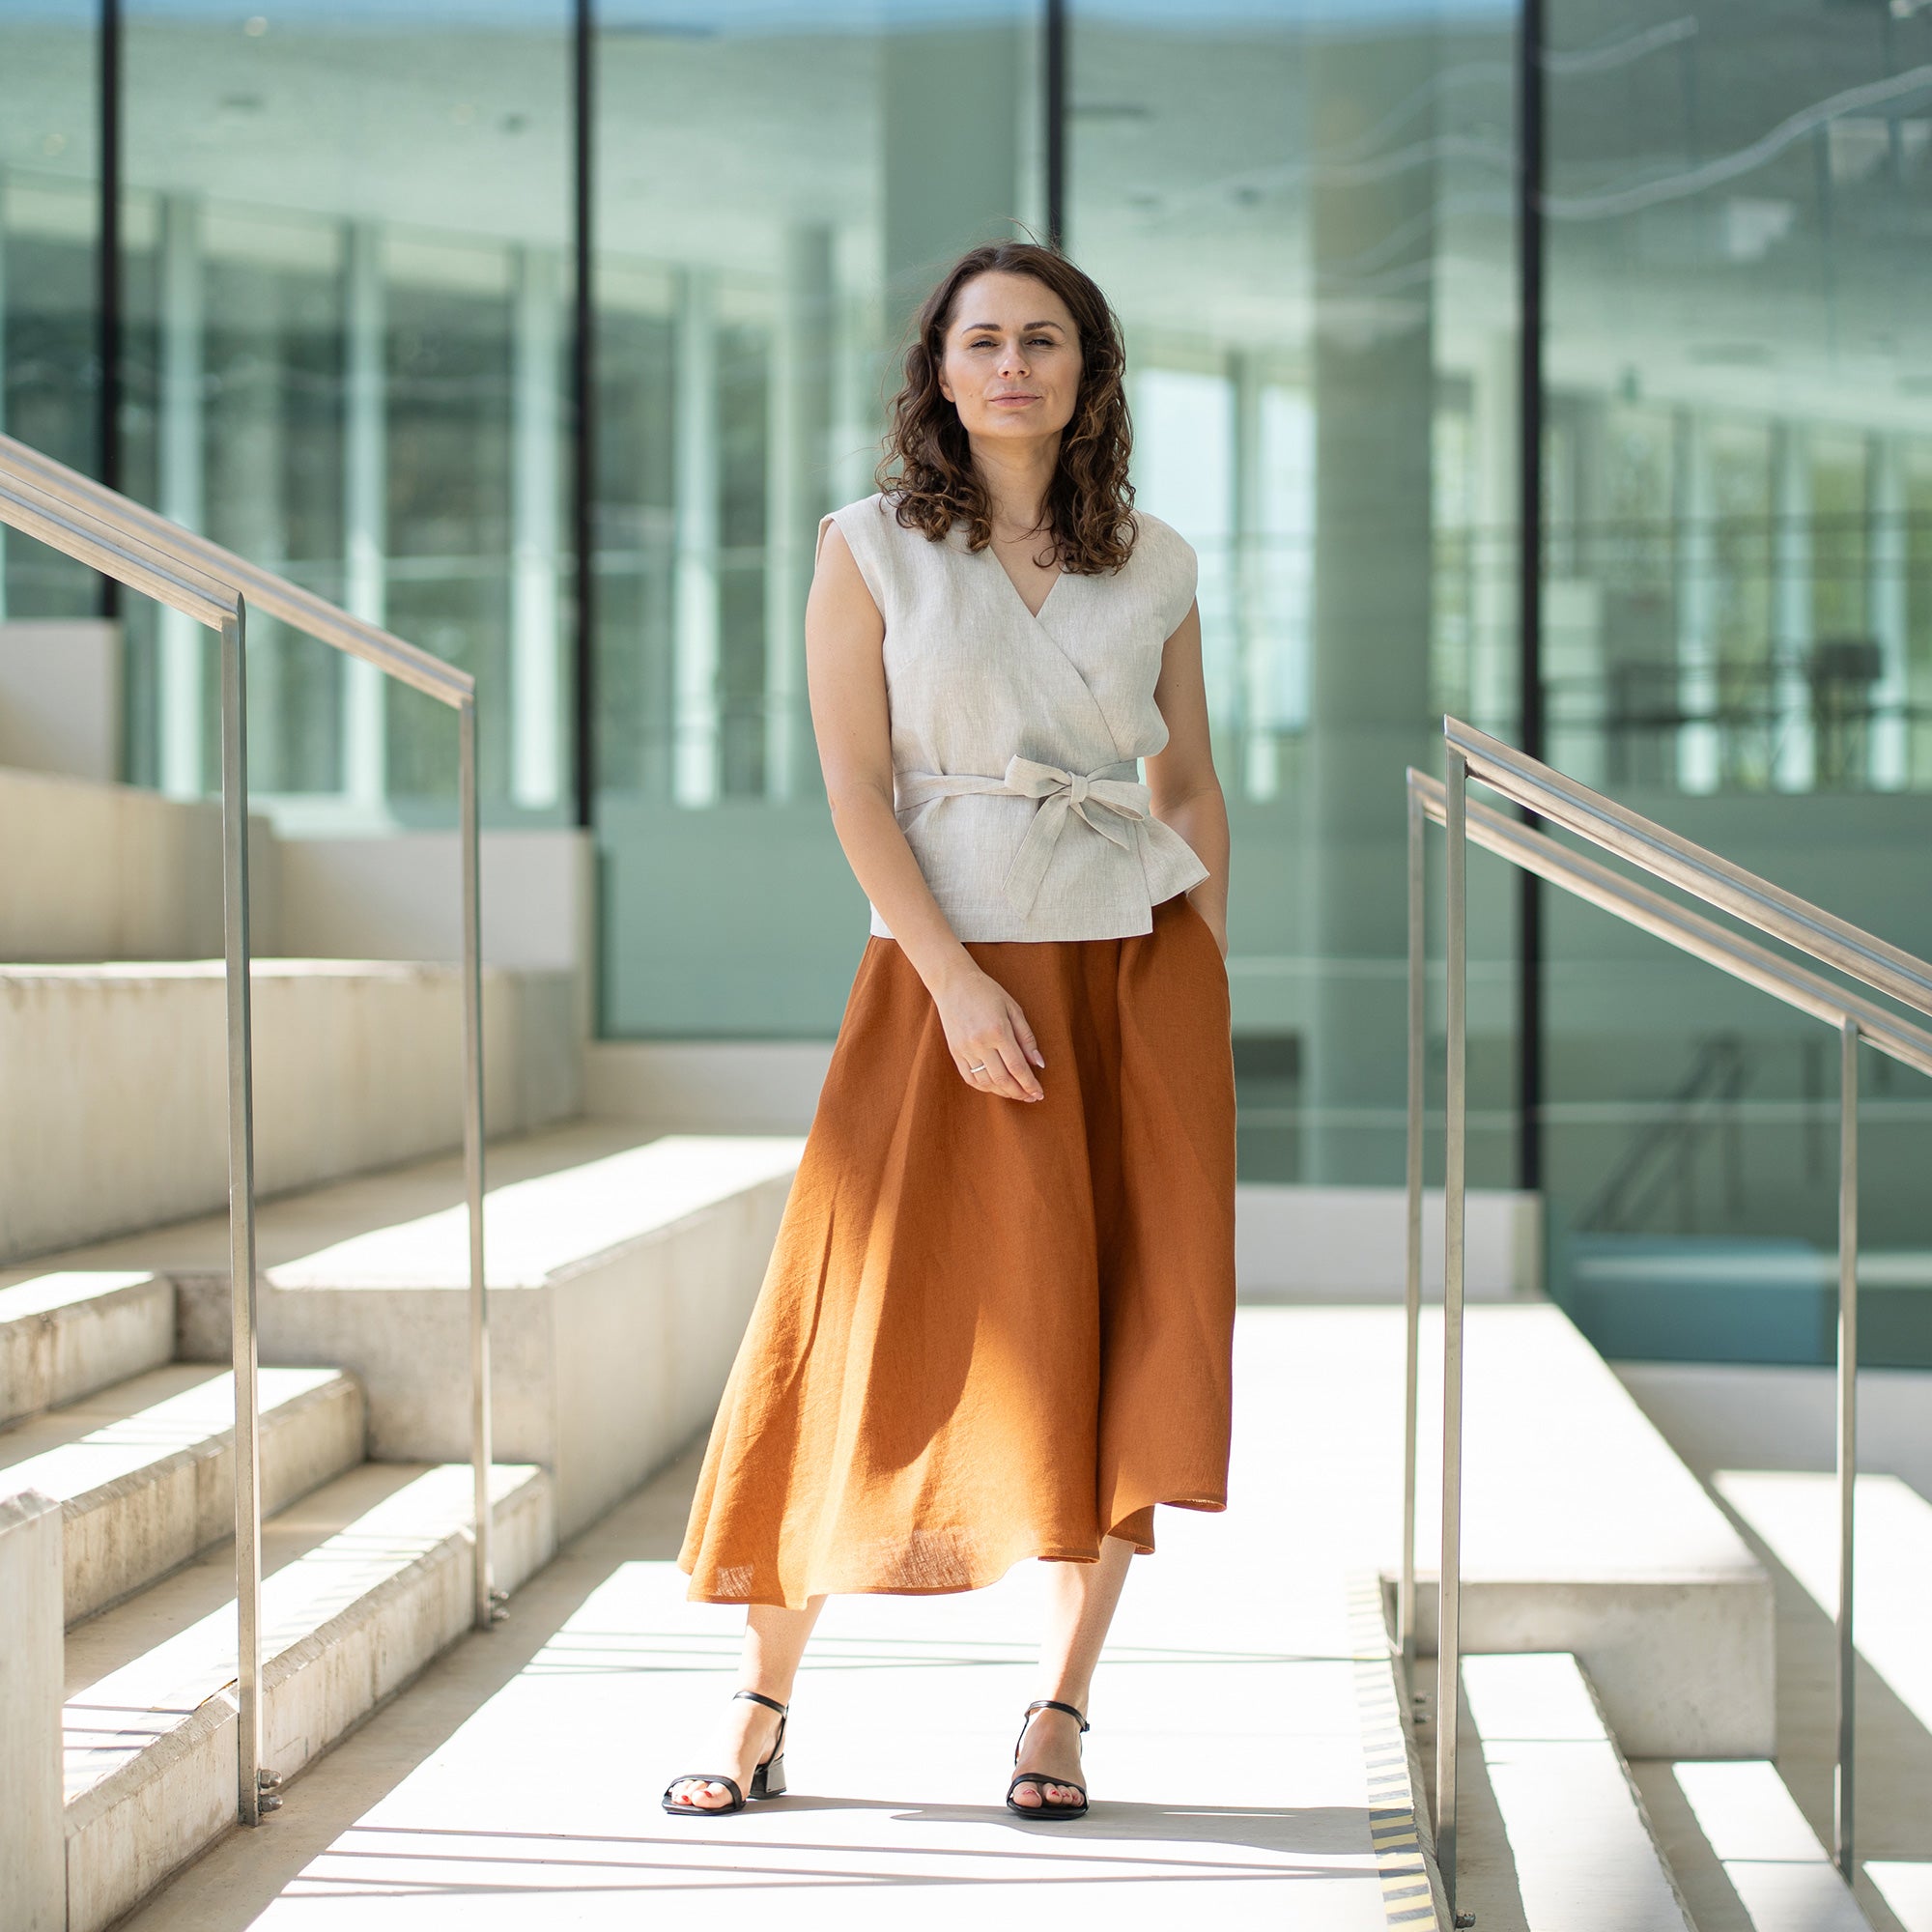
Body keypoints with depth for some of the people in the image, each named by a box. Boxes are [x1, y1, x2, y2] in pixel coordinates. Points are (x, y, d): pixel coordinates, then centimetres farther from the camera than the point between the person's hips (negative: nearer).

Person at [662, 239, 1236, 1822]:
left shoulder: (1154, 563, 9)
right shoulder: (871, 549, 2)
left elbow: (1191, 784, 14)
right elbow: (855, 784, -5)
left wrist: (1213, 985, 5)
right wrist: (956, 981, -15)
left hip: (1136, 968, 3)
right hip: (947, 971, -2)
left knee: (1120, 1341, 0)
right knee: (876, 1333, -4)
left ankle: (1059, 1711, 10)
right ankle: (761, 1707, 7)